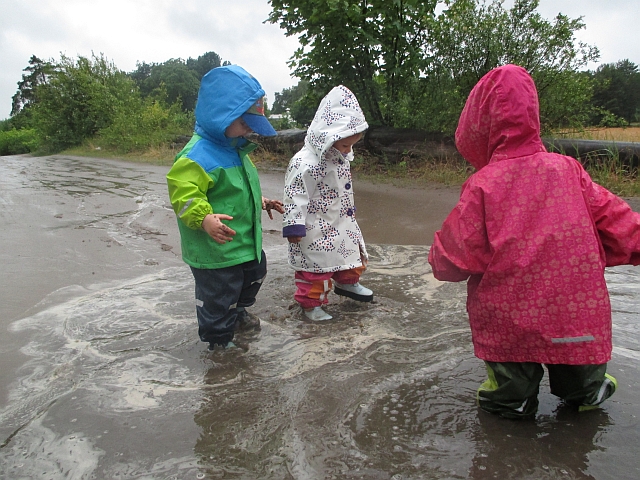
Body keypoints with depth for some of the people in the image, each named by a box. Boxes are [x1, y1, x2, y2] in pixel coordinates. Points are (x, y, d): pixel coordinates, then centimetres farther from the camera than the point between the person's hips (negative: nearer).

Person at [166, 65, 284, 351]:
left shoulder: (235, 150, 8)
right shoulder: (197, 156, -25)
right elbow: (185, 196, -31)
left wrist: (260, 201, 21)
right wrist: (204, 219, -45)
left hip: (246, 241, 10)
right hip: (214, 251, -10)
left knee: (253, 277, 29)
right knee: (218, 295, 6)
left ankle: (237, 312, 55)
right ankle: (219, 339, 30)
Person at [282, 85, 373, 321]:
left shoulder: (342, 156, 2)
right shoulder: (305, 162, -27)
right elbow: (295, 196, -25)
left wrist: (350, 209, 27)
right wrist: (294, 226, -23)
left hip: (342, 222, 9)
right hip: (316, 229, -9)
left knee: (353, 251, 23)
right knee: (315, 265, 3)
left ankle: (347, 282, 47)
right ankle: (311, 302, 22)